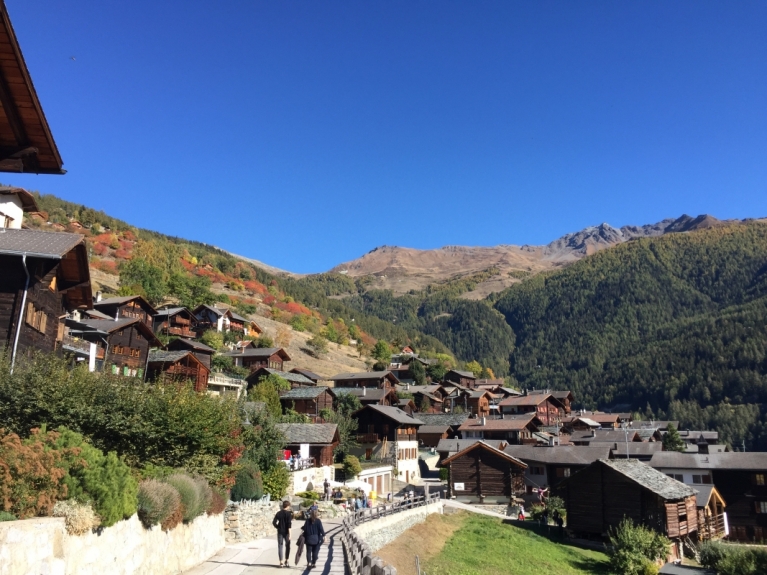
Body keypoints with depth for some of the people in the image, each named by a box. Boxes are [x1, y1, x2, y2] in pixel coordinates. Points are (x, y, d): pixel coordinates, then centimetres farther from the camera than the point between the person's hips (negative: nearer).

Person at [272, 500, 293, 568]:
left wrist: (278, 528, 13)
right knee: (287, 546, 12)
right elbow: (289, 524, -14)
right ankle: (286, 561, 13)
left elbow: (274, 522, 0)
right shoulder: (289, 513, -8)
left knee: (280, 546, 6)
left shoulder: (278, 513, 3)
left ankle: (281, 562, 4)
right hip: (286, 532, -3)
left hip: (280, 532, 3)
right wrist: (289, 534, -14)